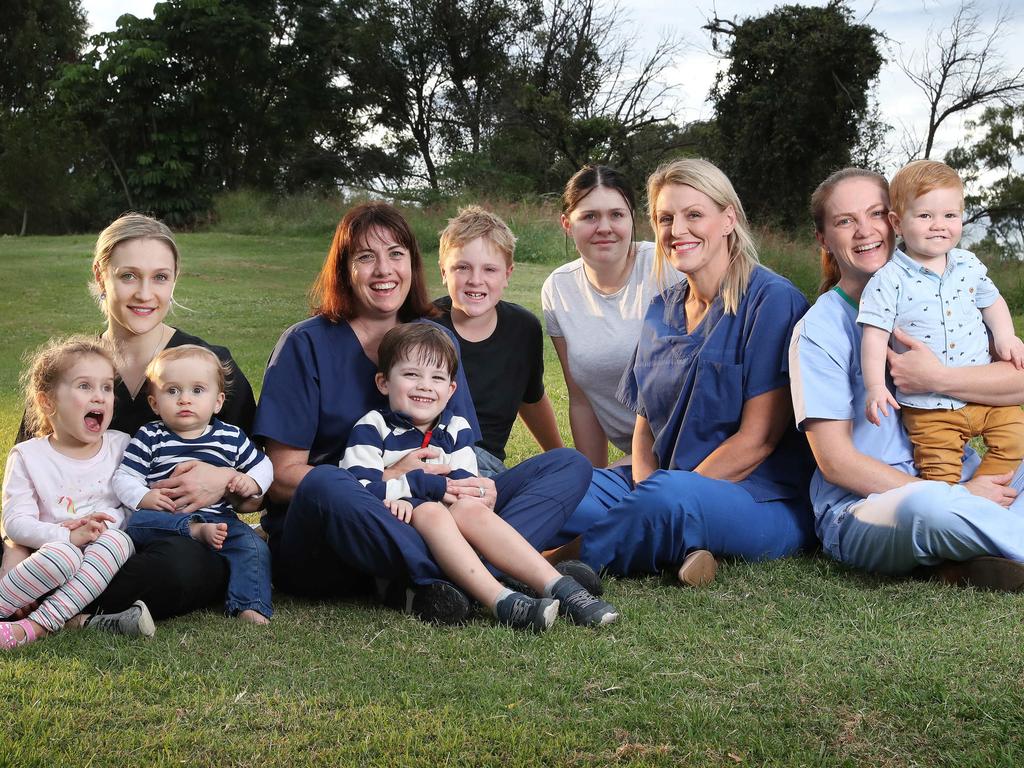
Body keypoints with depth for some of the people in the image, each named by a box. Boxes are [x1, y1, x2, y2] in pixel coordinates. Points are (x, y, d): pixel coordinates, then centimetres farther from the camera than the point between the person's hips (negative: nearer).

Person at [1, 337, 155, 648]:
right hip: (48, 552, -2)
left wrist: (107, 522, -16)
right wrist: (67, 536, -23)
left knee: (118, 540, -32)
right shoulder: (28, 456, 1)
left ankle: (34, 625, -34)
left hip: (102, 559, 3)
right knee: (63, 555, -36)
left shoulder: (121, 446, 8)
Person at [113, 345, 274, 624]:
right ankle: (197, 530, -42)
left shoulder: (231, 437, 11)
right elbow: (124, 478, 3)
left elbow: (262, 465, 21)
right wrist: (144, 497, -17)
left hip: (220, 519, 1)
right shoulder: (150, 438, 5)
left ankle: (249, 606, -21)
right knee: (136, 524, -30)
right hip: (164, 520, -1)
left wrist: (252, 482, -1)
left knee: (253, 546, -22)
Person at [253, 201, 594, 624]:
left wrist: (480, 485, -15)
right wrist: (388, 479, -19)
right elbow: (282, 478, -7)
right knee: (324, 486, -39)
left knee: (570, 466, -9)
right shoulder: (306, 345, -1)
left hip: (421, 524, 5)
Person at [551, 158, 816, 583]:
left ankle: (560, 561, -20)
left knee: (671, 498, -39)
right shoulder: (662, 309, 13)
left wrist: (657, 497, -17)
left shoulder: (772, 301, -10)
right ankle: (678, 546, -22)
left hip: (765, 500, -7)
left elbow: (758, 439, -14)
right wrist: (645, 489, -11)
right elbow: (646, 419, 12)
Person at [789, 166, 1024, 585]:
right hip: (859, 510, -5)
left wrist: (936, 378, -20)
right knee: (924, 507, -37)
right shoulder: (818, 330, -2)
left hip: (960, 486, 5)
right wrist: (957, 497, -16)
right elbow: (835, 461, -9)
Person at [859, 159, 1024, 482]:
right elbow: (875, 334, -13)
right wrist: (876, 387, -21)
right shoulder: (889, 280, -11)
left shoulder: (968, 265, 4)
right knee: (940, 472, -7)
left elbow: (991, 301, 19)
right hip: (928, 407, -4)